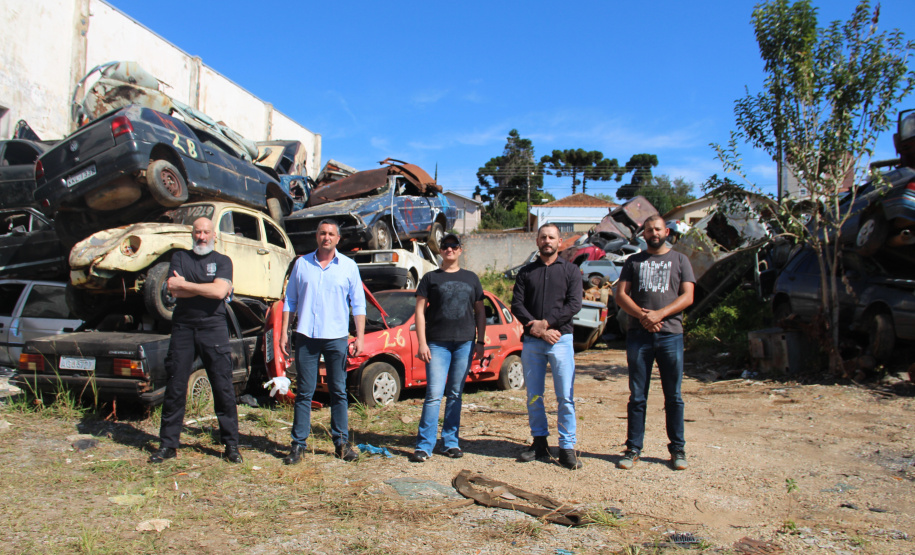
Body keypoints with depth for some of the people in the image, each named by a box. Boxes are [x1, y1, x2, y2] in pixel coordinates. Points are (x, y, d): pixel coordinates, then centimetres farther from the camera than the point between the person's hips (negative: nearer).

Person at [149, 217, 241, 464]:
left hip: (214, 327, -2)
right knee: (175, 388, 5)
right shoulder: (180, 257, 11)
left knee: (223, 388, -1)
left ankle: (231, 444, 8)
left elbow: (219, 291, -12)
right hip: (183, 327, 2)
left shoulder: (223, 261, 6)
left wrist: (184, 284, -7)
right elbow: (174, 291, -4)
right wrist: (208, 288, -7)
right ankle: (168, 445, 16)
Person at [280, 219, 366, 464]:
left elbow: (358, 304, 6)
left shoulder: (349, 266, 6)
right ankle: (298, 444, 11)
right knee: (304, 392, 3)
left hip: (336, 337, 0)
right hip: (306, 336, 1)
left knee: (339, 391, 6)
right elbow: (290, 301, 11)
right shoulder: (302, 264, 8)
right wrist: (284, 333, 4)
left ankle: (342, 443, 15)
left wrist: (360, 336, -2)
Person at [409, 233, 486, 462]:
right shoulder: (431, 278, 9)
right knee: (434, 395, -8)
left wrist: (481, 342, 8)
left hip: (465, 343, 2)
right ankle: (424, 446, -4)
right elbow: (420, 311, 4)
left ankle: (450, 442, 15)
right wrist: (422, 343, -6)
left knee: (455, 395, 6)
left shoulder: (471, 278, 16)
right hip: (437, 343, -2)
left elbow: (480, 312, 17)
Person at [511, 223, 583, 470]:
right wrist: (537, 329, -10)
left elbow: (574, 304, -4)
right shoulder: (526, 272, 13)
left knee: (565, 397, -3)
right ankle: (540, 443, 17)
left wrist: (546, 323, -13)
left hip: (561, 339, -2)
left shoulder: (571, 270, 8)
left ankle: (567, 448, 4)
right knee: (534, 397, 6)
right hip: (531, 341, 2)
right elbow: (516, 305, 3)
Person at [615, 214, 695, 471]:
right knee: (637, 396, 4)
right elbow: (621, 294, 6)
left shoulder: (679, 260, 12)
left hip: (671, 335, -1)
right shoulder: (633, 261, 15)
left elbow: (687, 296, 1)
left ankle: (678, 449, 13)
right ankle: (633, 448, 10)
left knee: (673, 396, 3)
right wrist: (642, 315, -11)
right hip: (638, 335, 1)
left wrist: (659, 314, -13)